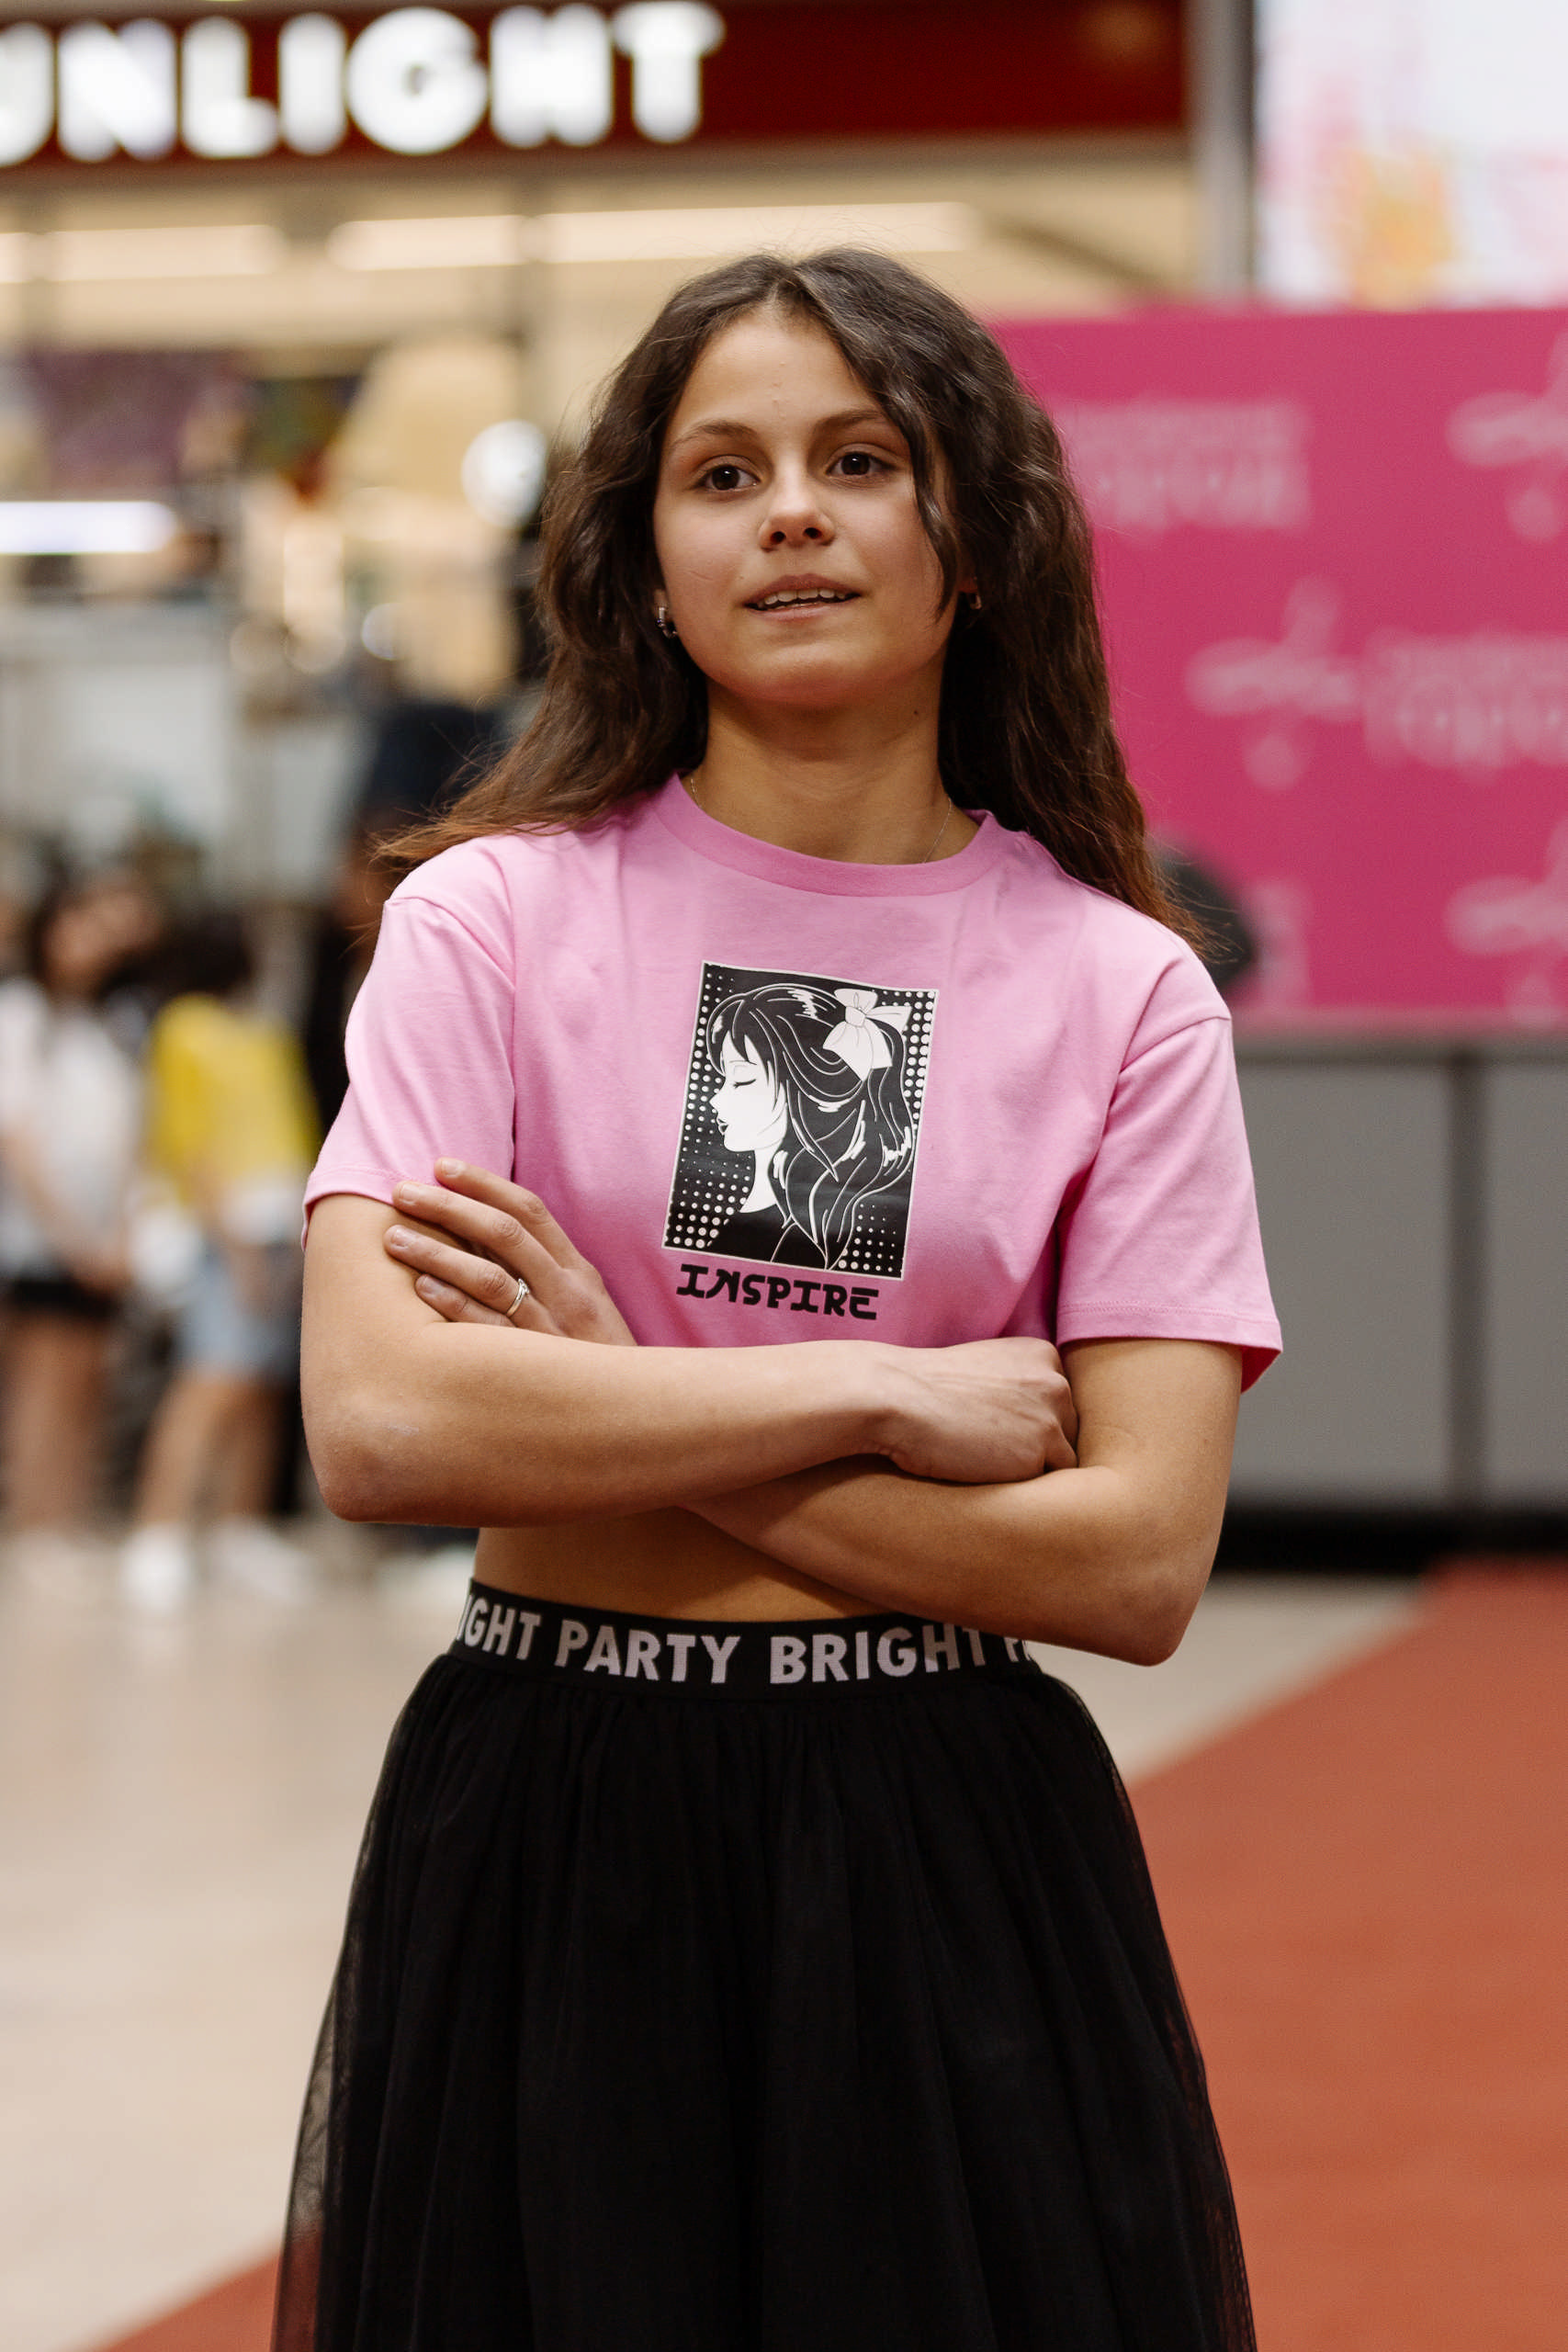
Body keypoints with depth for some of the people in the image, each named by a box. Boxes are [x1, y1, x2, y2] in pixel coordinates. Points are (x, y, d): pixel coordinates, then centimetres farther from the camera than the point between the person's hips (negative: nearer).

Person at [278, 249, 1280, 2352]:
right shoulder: (496, 916, -1)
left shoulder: (1123, 991, 0)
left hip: (953, 1864, 1)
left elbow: (1139, 1560, -9)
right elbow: (377, 1428, -15)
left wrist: (616, 1406, -12)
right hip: (542, 1856, 0)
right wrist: (887, 1396, -12)